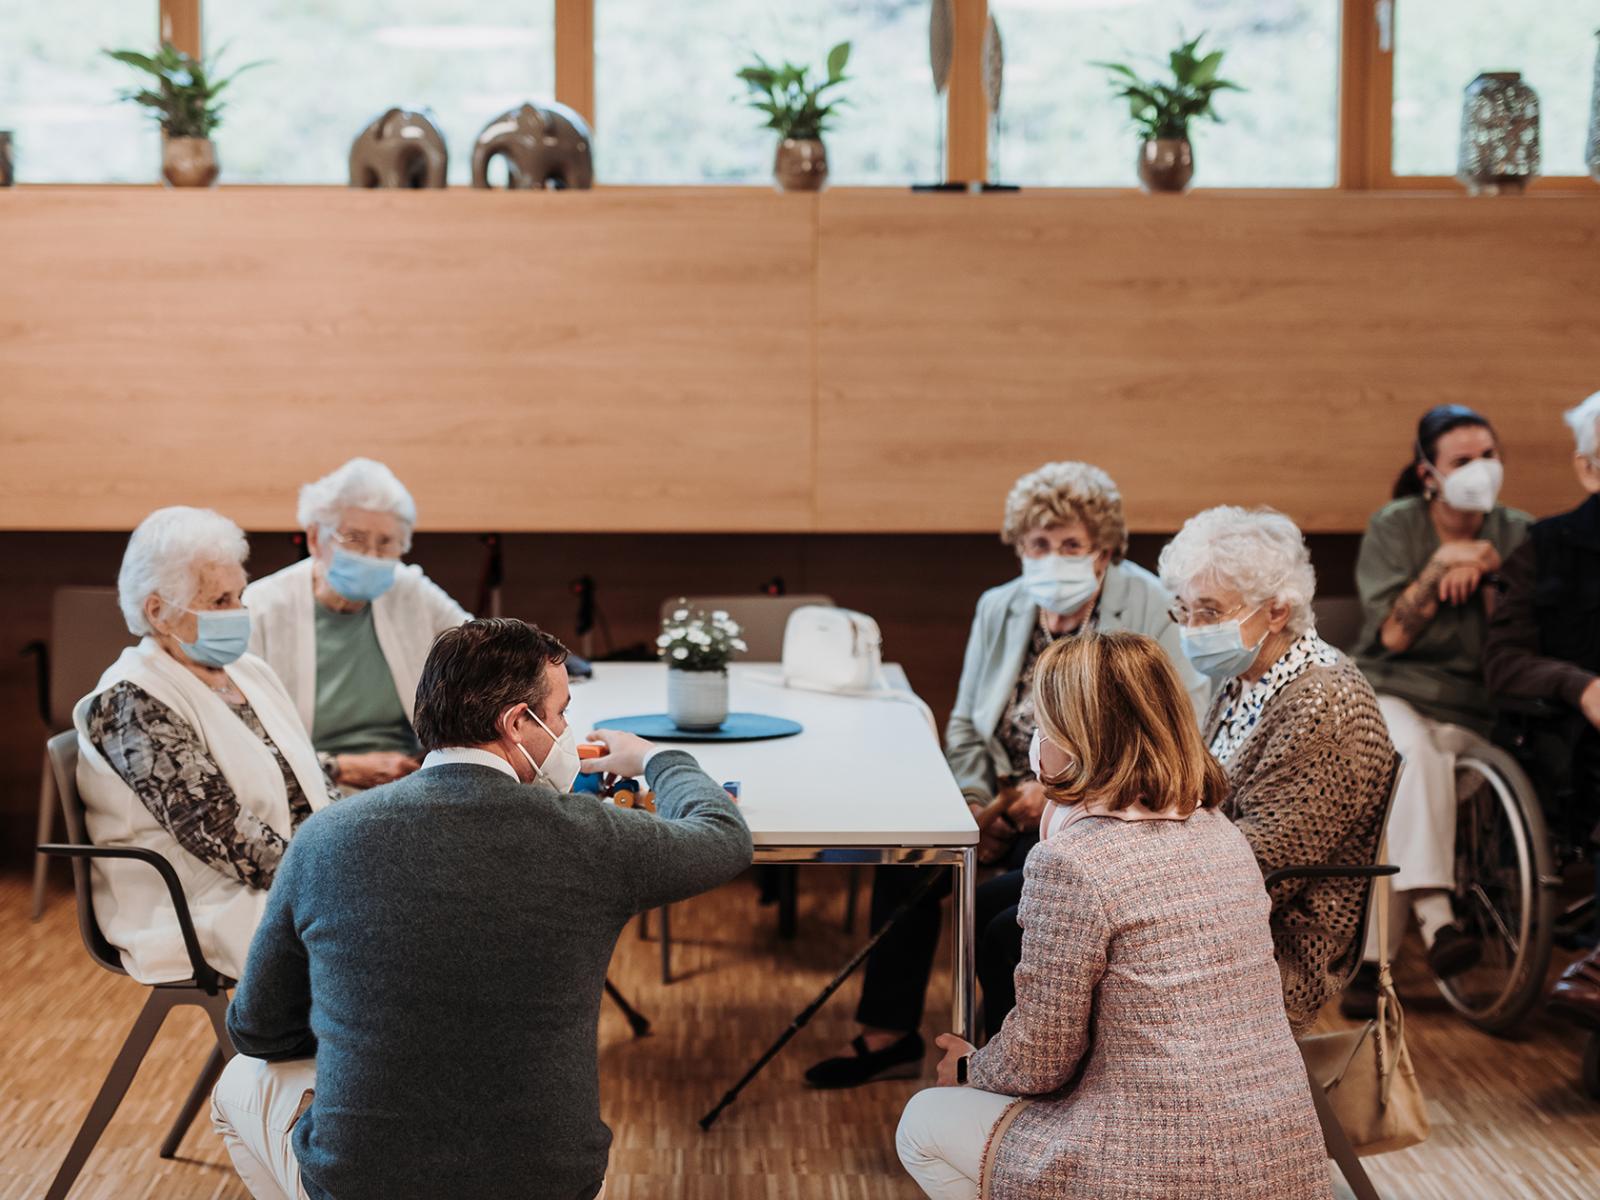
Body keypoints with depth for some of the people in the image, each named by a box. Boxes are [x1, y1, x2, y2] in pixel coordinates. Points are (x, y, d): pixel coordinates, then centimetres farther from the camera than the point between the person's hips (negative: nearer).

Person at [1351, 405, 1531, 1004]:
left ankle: (1372, 957, -22)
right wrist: (1441, 565, -13)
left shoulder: (1517, 535, 8)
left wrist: (1485, 571, -11)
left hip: (1471, 712, 1)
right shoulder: (1393, 527, 4)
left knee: (1401, 808, -25)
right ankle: (1436, 916, -45)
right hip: (1390, 692, -1)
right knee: (1412, 753, -36)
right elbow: (1395, 634, -5)